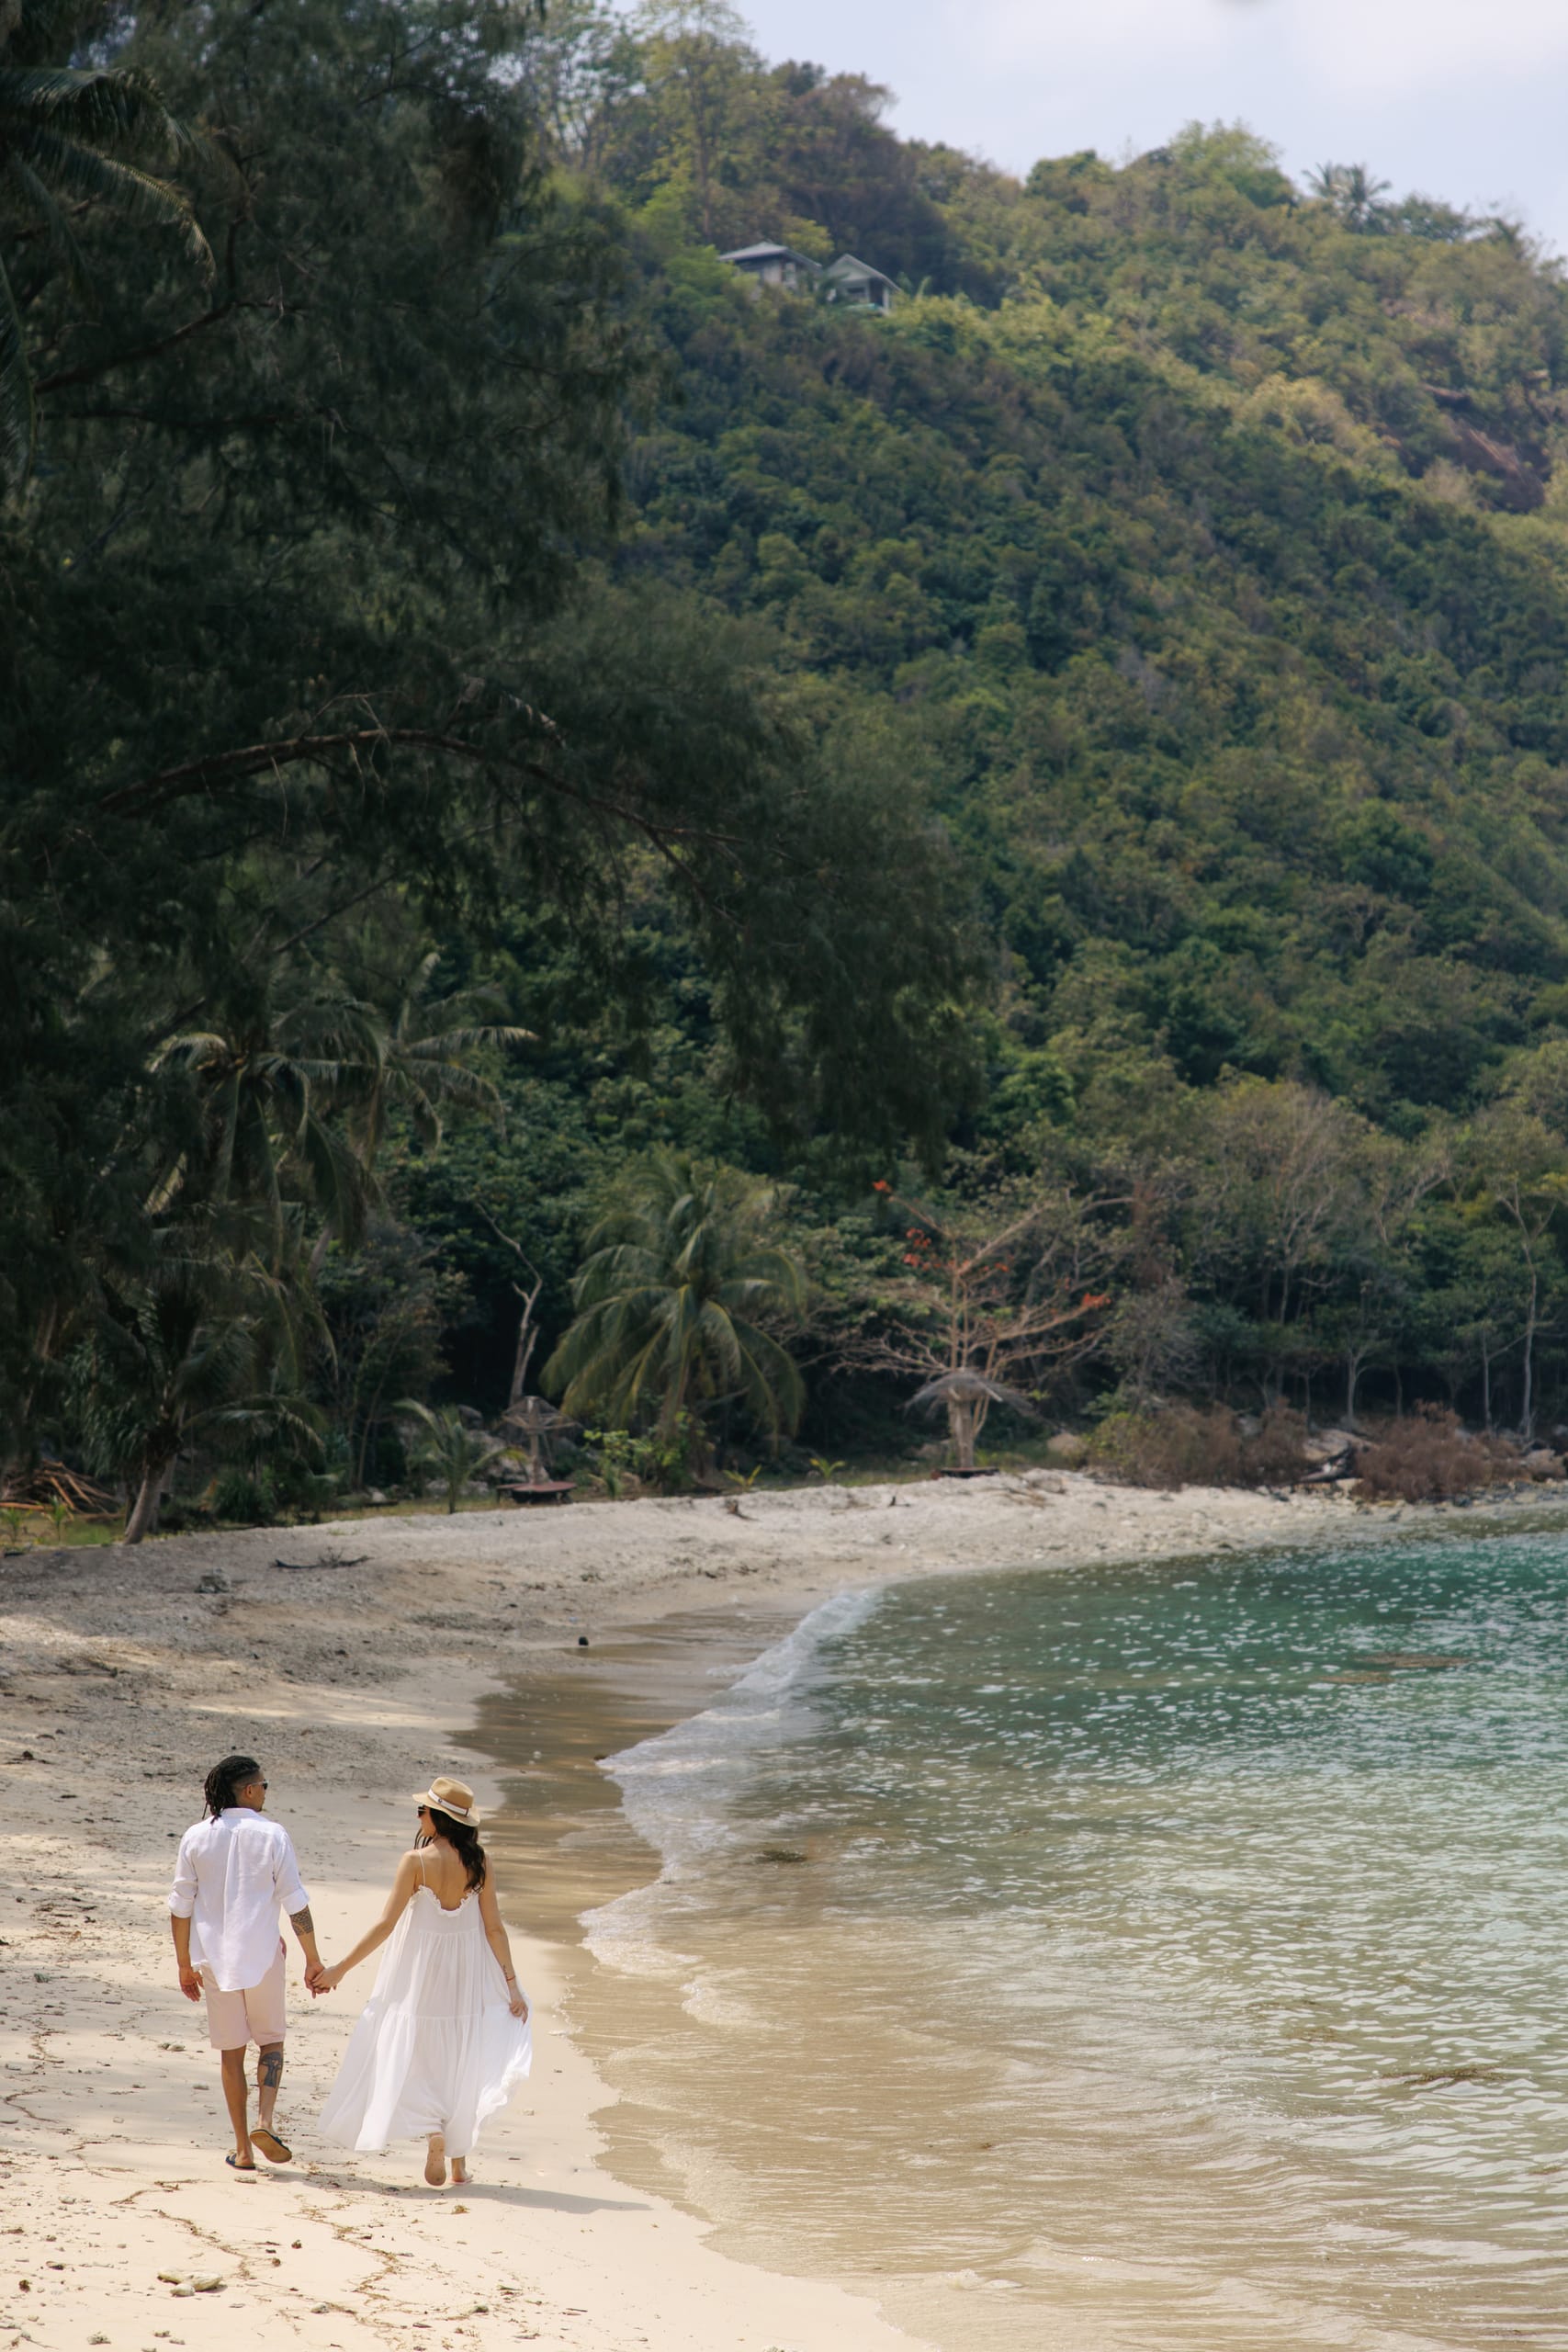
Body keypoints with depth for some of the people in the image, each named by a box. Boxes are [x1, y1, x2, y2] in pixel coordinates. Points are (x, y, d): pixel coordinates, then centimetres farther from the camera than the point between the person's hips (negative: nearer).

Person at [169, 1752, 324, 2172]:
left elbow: (181, 1905, 3)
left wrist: (185, 1964, 12)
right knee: (271, 2040, 15)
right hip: (261, 1955, -2)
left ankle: (243, 2149, 11)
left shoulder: (196, 1837, 0)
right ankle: (264, 2121, -7)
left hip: (214, 1959, 2)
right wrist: (312, 1959, 1)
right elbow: (296, 1903, -6)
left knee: (231, 2053, 10)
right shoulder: (271, 1835, -6)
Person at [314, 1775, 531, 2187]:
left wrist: (339, 1969, -8)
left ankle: (433, 2131, -15)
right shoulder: (478, 1862, -5)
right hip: (467, 1975, 3)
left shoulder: (417, 1861, -14)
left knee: (415, 2060, 8)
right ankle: (460, 2159, 19)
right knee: (460, 2066, 15)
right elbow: (494, 1927, -4)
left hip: (421, 1976, -3)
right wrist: (512, 1985, 2)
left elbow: (386, 1925, -14)